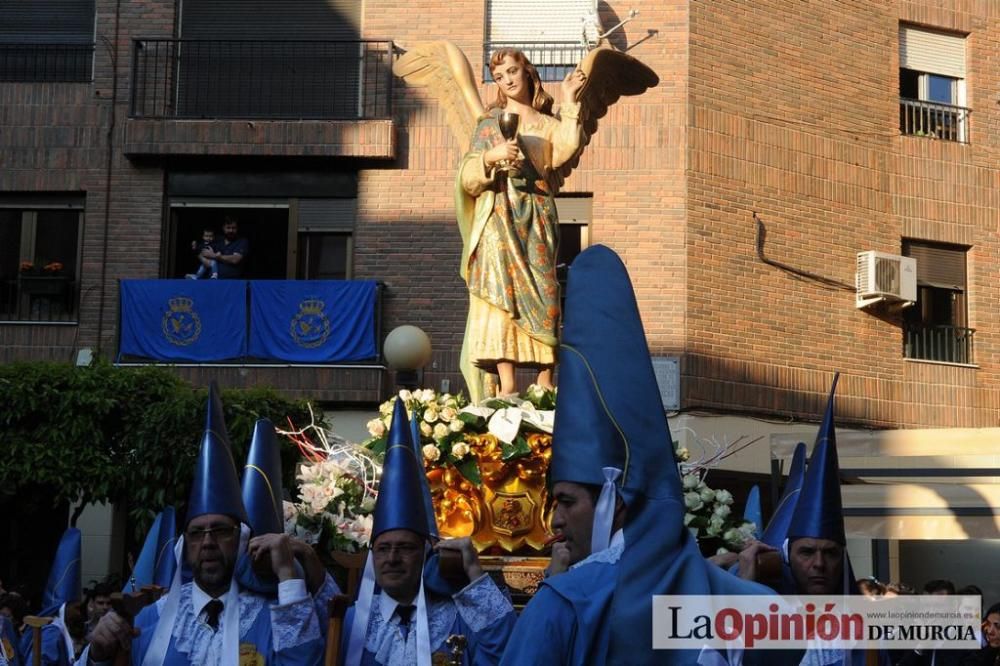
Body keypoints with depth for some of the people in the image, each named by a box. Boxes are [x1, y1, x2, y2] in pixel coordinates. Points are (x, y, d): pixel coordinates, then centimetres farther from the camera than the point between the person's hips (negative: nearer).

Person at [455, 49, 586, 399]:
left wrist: (569, 104, -4)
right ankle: (507, 383, -22)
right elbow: (468, 177, 4)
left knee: (542, 291, -8)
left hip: (538, 216, 2)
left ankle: (546, 381, -10)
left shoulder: (548, 123, 17)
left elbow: (564, 152, -7)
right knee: (502, 291, -15)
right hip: (500, 216, -2)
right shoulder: (491, 122, 14)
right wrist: (491, 156, -16)